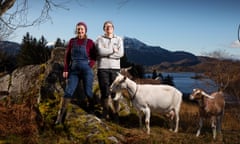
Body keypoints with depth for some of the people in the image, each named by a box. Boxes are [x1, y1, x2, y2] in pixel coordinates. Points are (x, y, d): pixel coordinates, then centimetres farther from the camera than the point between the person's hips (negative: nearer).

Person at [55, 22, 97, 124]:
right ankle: (60, 115, -2)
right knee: (68, 91, -3)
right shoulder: (72, 41, 7)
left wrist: (89, 67, -8)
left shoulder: (89, 42, 0)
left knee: (88, 92, 3)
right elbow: (67, 56, 9)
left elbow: (94, 57, 5)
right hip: (73, 70, 2)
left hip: (86, 70, -2)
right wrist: (65, 69, 3)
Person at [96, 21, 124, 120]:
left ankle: (115, 112, 8)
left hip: (115, 68, 1)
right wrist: (113, 50, -4)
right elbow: (100, 51, -10)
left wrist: (106, 53, -6)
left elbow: (121, 54, -3)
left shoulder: (118, 39, 12)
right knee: (104, 91, 1)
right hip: (102, 68, -1)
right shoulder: (100, 39, 8)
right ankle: (105, 111, 13)